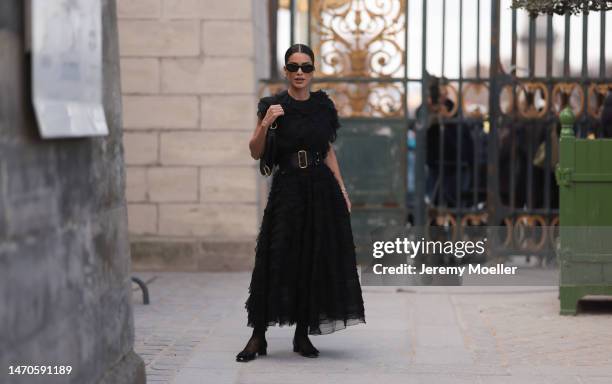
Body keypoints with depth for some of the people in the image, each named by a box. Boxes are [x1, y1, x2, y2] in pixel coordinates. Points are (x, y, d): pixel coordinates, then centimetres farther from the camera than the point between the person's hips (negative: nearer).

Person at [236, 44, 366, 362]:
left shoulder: (323, 106, 9)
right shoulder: (273, 106, -1)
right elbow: (255, 153, -2)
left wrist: (342, 189, 10)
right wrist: (265, 124, -19)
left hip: (321, 190, 3)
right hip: (287, 189, -3)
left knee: (316, 261, 2)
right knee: (276, 261, -6)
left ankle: (302, 334, 11)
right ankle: (258, 336, -1)